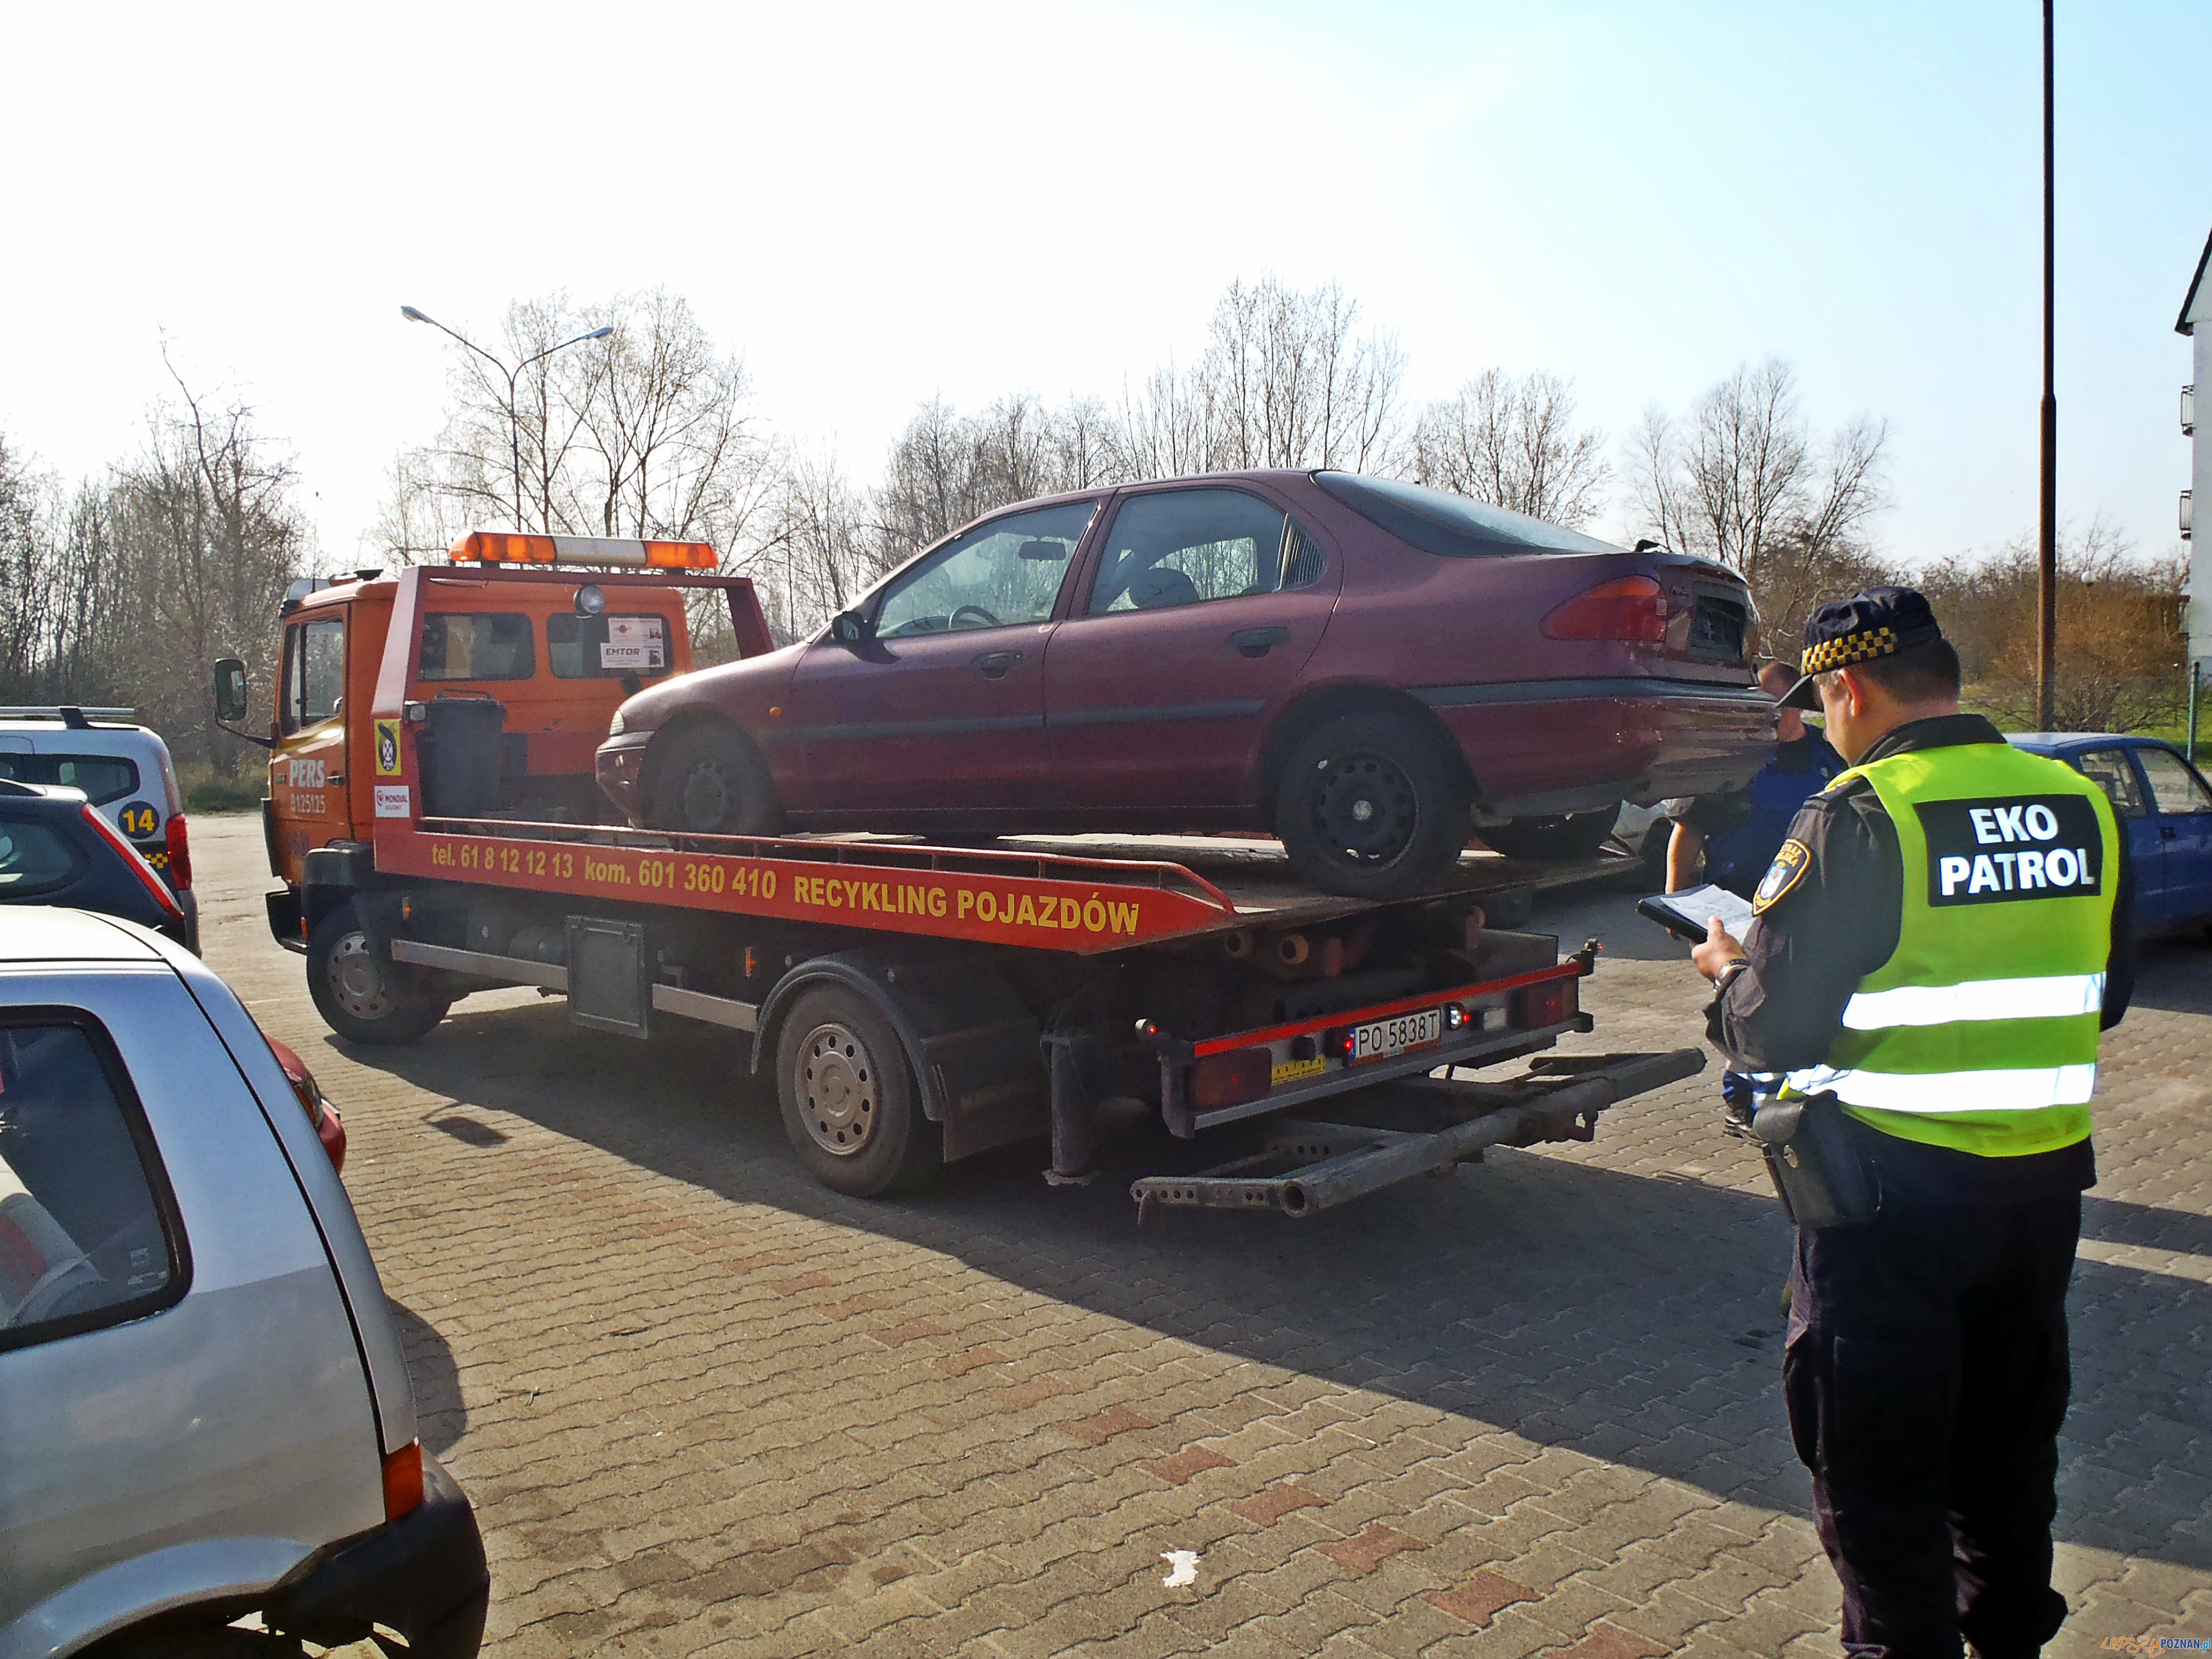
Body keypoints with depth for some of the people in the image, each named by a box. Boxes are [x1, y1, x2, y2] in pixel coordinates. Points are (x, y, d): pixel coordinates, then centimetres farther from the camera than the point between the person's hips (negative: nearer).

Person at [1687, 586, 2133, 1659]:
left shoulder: (1858, 818, -19)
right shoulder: (2082, 806, 1)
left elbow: (1776, 1026, -18)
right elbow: (2104, 995, 12)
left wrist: (1727, 974, 2)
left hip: (1894, 1189, -7)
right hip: (2044, 1180, 7)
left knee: (1877, 1463, 9)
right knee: (2011, 1440, 25)